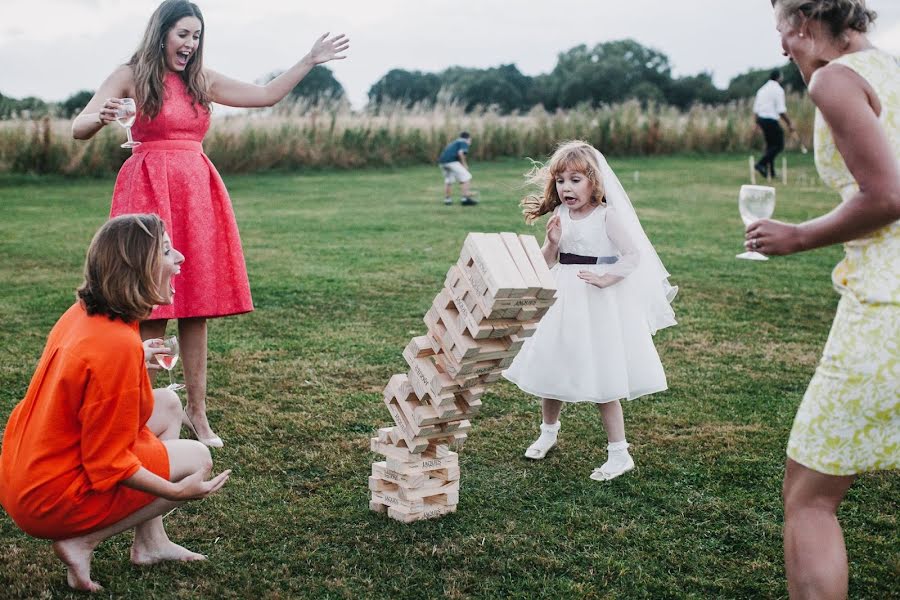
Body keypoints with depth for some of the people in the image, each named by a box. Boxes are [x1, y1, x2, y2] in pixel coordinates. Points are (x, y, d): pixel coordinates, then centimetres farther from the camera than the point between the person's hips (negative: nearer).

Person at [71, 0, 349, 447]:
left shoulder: (203, 81, 14)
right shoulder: (131, 77, 1)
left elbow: (266, 96, 18)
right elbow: (78, 129, -7)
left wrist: (309, 62, 17)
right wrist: (100, 117, -30)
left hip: (197, 193, 5)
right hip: (150, 192, -5)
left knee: (197, 307, 5)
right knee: (151, 308, -6)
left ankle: (196, 410, 13)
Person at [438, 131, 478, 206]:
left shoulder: (454, 142, 31)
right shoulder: (464, 142, 7)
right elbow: (460, 153, -12)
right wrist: (464, 164, -3)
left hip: (442, 161, 8)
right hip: (451, 161, -8)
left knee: (448, 180, 24)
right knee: (465, 178, -1)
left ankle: (447, 199, 24)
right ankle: (466, 198, -6)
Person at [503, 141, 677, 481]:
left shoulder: (608, 215, -11)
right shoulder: (560, 215, 4)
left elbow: (634, 255, -16)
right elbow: (547, 264, 7)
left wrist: (606, 278, -24)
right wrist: (552, 242, -11)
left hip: (598, 307, -6)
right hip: (563, 304, 6)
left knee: (602, 384, -4)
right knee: (549, 374, 15)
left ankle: (619, 454, 8)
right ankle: (548, 432, 39)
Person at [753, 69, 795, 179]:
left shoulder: (762, 89, 13)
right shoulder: (778, 89, -9)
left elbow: (755, 109, 14)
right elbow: (781, 110, -15)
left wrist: (759, 122, 22)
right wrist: (789, 123, -9)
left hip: (761, 119, 8)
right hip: (771, 120, -8)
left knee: (770, 145, 15)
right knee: (779, 146, -2)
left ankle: (770, 172, 13)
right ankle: (761, 164, -15)